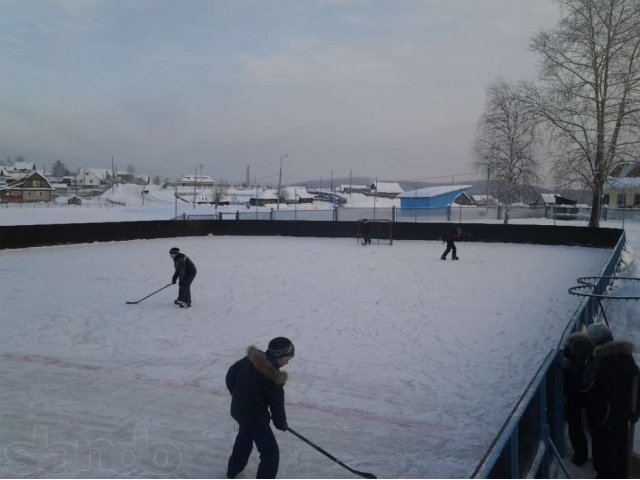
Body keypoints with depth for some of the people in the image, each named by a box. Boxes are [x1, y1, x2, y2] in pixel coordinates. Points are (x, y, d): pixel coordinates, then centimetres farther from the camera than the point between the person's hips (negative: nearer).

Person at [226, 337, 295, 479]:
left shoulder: (251, 359, -8)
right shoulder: (272, 379, -28)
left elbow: (231, 373, 5)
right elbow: (277, 405, -18)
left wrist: (235, 392, 21)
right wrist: (281, 424, 1)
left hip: (238, 409, 9)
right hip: (255, 419, -9)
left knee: (245, 437, 35)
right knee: (271, 453, 5)